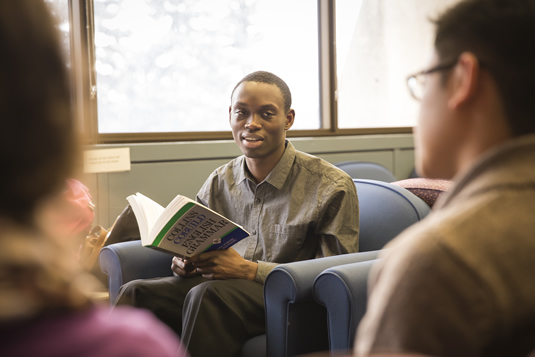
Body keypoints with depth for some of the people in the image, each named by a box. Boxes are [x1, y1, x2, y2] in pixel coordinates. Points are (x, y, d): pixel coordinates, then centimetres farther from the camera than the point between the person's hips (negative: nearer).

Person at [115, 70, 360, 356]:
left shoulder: (333, 187, -6)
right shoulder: (218, 183, 11)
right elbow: (200, 252, 23)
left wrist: (248, 269, -19)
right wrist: (185, 262, -5)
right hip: (223, 287, 5)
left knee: (208, 294, -33)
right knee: (135, 293, -20)